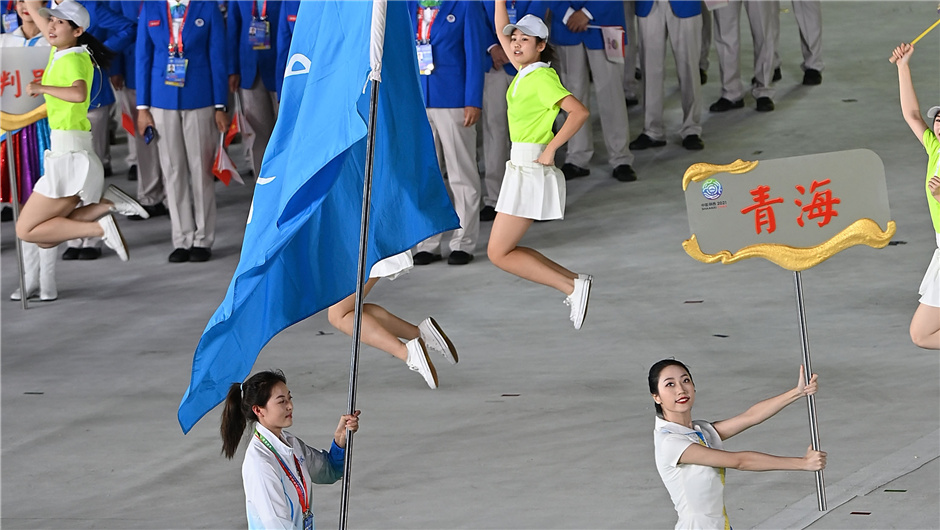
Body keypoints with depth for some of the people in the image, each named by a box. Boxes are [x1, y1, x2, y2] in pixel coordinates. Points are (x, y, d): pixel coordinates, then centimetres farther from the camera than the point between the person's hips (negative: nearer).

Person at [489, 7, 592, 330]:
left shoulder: (543, 78, -14)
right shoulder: (524, 71, 10)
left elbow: (579, 112, -24)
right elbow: (502, 31, 23)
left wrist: (550, 148, -22)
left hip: (532, 168, -9)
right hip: (521, 169, 9)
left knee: (499, 254, -8)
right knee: (503, 251, 11)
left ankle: (572, 287, -10)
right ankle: (574, 282, 12)